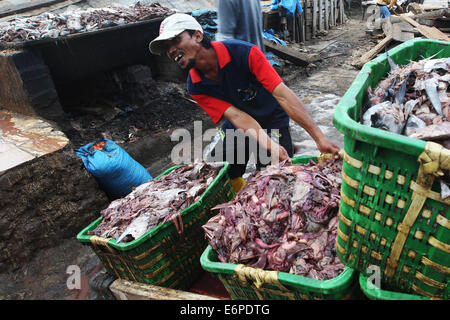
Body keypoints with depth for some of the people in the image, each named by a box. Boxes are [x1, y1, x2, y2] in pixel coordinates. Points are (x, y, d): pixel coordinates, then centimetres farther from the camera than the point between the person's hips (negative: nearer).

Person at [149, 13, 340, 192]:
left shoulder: (245, 53, -28)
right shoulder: (196, 87, -16)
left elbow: (283, 95, -33)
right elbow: (237, 116, -26)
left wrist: (319, 137, -38)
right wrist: (270, 146, -42)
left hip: (272, 119, -3)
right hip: (238, 127, 4)